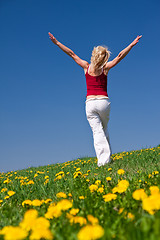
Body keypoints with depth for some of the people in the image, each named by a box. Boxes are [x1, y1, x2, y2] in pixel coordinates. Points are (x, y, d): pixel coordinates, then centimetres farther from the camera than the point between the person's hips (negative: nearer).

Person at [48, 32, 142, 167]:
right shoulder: (105, 68, 2)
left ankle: (103, 159, -14)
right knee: (104, 129, 20)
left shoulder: (87, 67, 4)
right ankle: (107, 155, 17)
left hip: (90, 103, 0)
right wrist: (132, 45, 9)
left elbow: (72, 54, 9)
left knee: (97, 132, -4)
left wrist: (57, 42, 14)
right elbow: (120, 56, 3)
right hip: (104, 102, 0)